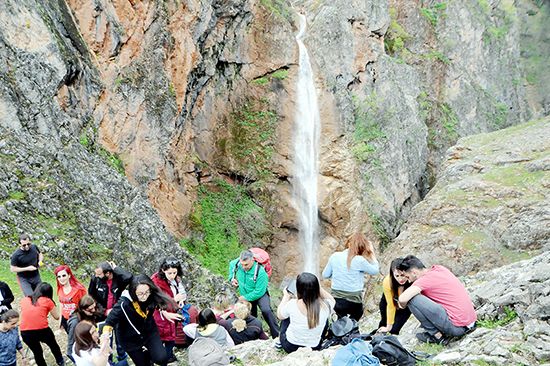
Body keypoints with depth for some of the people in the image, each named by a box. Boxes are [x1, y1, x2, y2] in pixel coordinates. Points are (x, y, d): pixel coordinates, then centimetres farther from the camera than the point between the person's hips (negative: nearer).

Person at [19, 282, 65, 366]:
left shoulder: (24, 300, 11)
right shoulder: (47, 301, 3)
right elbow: (57, 317, 9)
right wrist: (53, 305, 22)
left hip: (25, 333, 2)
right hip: (42, 330, -2)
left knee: (37, 352, 26)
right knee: (53, 344, 29)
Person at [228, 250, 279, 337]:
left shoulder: (260, 272, -35)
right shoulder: (237, 263, -20)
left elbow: (259, 292, -29)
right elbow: (231, 265, 9)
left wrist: (245, 298, -22)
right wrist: (232, 278, -4)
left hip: (260, 294, -6)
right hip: (245, 295, 6)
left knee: (266, 311, -31)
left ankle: (277, 335, -24)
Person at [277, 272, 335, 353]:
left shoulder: (292, 305, -27)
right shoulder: (325, 306, -23)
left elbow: (279, 315, -3)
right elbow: (332, 300, 5)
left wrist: (286, 296, 8)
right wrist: (315, 286, -4)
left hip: (289, 347, -1)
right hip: (314, 349, 1)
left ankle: (280, 342, 36)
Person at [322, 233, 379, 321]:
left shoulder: (335, 256, -4)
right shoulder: (360, 260, -16)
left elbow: (325, 275, 5)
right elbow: (375, 270, 0)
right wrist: (371, 252, 4)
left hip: (336, 299, 4)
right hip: (353, 302, -3)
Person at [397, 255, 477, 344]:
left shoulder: (426, 279, -13)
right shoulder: (440, 268, 10)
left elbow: (403, 298, -25)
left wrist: (402, 305, 0)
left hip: (457, 327, -9)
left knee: (412, 299, -11)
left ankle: (437, 335, 1)